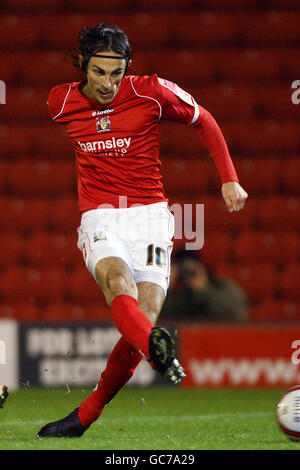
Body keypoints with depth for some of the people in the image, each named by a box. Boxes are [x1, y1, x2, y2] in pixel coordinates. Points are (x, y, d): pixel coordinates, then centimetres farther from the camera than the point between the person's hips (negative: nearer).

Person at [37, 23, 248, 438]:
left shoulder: (152, 92, -6)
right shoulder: (61, 102, 2)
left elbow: (204, 121, 9)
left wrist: (230, 180, 4)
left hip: (149, 216, -1)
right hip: (99, 219, 1)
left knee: (143, 319, -16)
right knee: (116, 276, -34)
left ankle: (87, 415, -2)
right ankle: (158, 349, -63)